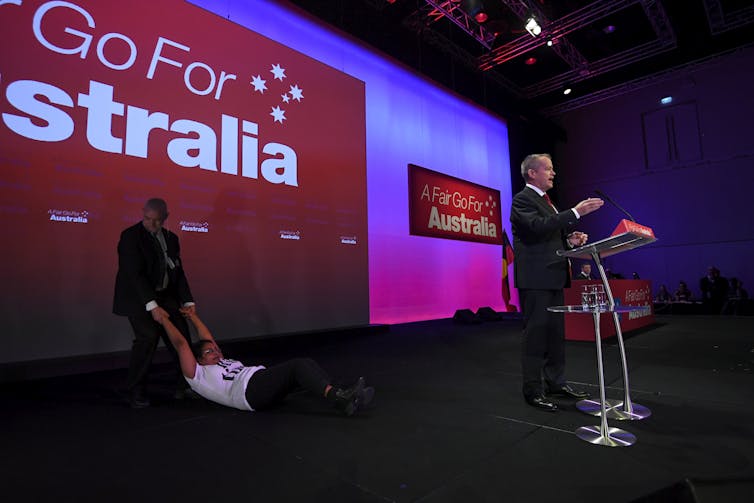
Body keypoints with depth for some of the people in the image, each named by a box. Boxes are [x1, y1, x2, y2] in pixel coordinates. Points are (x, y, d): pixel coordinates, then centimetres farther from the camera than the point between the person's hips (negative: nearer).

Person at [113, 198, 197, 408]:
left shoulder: (171, 238, 8)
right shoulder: (131, 236, -11)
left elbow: (178, 271, 8)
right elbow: (135, 274, -19)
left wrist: (187, 301, 0)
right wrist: (152, 305, -25)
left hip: (165, 295, 6)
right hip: (138, 297, -6)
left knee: (181, 336, 1)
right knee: (148, 337, -19)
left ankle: (184, 386, 17)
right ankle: (136, 391, 0)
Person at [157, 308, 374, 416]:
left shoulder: (223, 363, 37)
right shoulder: (198, 375, 17)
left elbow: (208, 339, 44)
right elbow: (181, 344, 12)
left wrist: (193, 316, 48)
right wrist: (163, 319, 18)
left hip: (264, 378, 9)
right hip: (250, 389, -9)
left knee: (304, 364, -17)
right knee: (299, 365, -28)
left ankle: (342, 398, -29)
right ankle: (339, 398, -43)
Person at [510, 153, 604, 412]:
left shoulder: (545, 200, 21)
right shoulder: (522, 199, -8)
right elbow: (539, 226, -25)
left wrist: (569, 238, 6)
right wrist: (576, 212, -26)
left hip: (553, 276, 10)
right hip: (535, 277, -10)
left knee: (556, 332, 14)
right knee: (536, 333, -4)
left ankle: (556, 382, 27)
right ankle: (533, 390, 5)